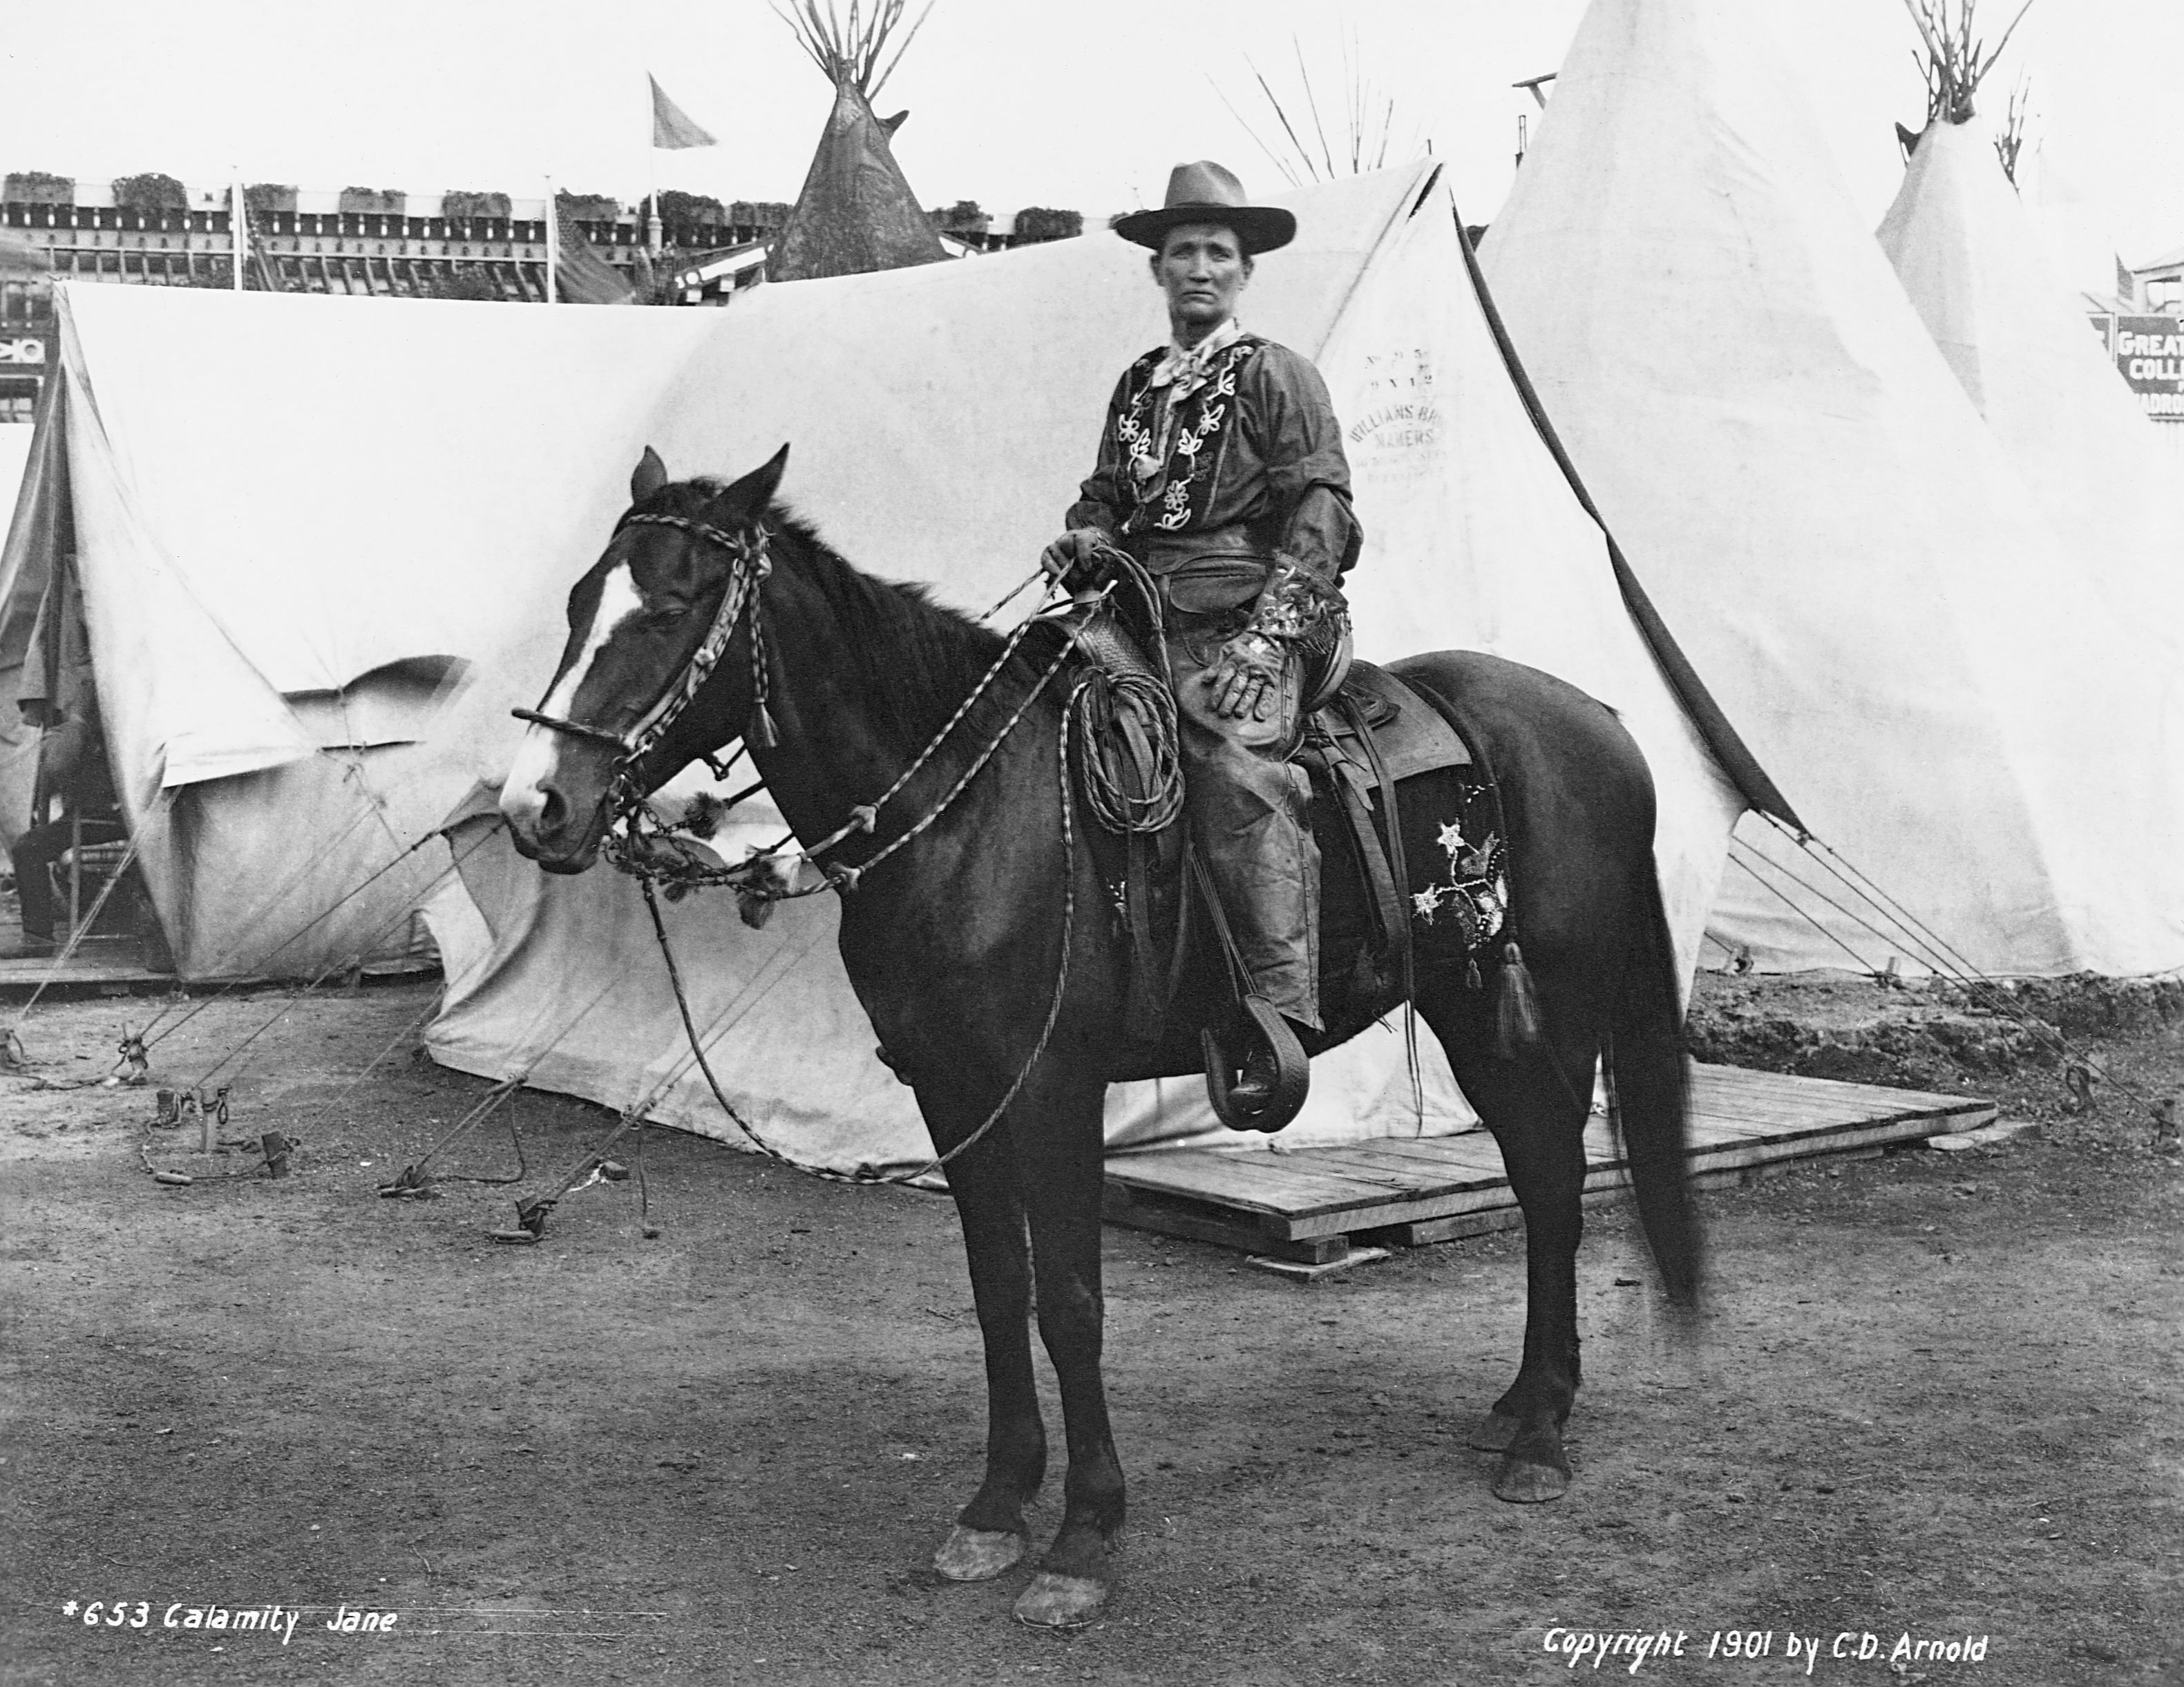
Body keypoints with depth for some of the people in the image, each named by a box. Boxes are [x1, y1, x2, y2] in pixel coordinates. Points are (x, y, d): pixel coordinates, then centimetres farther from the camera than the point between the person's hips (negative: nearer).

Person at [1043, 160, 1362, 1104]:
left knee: (1238, 768, -28)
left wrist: (1267, 634, -16)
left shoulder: (1276, 375, 4)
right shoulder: (1137, 386, 22)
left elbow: (1322, 513, -5)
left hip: (1242, 626, -7)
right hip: (1145, 618, 7)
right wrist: (1085, 541, 2)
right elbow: (1107, 495, 27)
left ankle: (1277, 1017, -31)